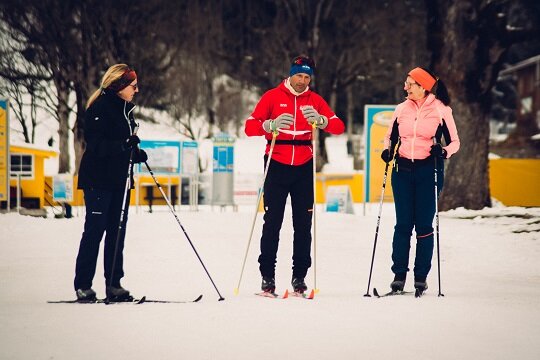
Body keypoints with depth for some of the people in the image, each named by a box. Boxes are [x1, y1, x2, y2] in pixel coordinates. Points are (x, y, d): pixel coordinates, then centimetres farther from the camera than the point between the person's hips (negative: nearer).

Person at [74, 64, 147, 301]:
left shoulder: (126, 109, 15)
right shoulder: (100, 108, -12)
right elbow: (95, 145, -19)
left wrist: (137, 154, 3)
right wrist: (124, 145, -29)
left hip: (120, 179, 8)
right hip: (98, 180, -8)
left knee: (117, 232, 7)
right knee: (95, 231, -7)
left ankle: (114, 284, 10)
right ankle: (83, 286, -2)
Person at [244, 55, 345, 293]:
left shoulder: (314, 100, 7)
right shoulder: (272, 97, 1)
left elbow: (339, 127, -2)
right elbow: (250, 127, -5)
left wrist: (320, 120, -22)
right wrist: (271, 125, -25)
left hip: (304, 167, 2)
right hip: (277, 165, -2)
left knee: (303, 223, 2)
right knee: (272, 222, -2)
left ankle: (299, 276, 9)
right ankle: (267, 275, 4)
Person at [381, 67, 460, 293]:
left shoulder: (441, 110, -3)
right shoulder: (401, 109, 7)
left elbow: (454, 141, 2)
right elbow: (391, 136, 19)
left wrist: (444, 152, -18)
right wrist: (387, 151, -1)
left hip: (428, 170, -3)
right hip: (403, 170, 3)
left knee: (424, 225, -1)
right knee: (403, 224, 0)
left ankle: (421, 276, 6)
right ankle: (399, 274, 5)